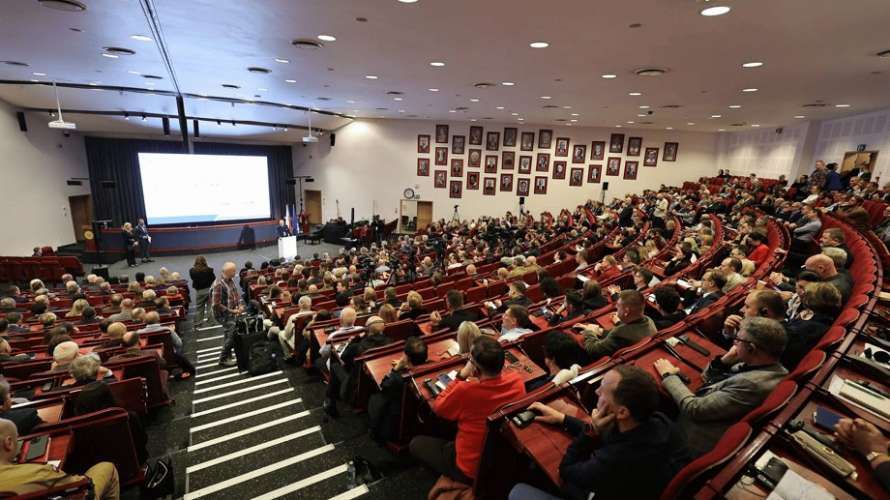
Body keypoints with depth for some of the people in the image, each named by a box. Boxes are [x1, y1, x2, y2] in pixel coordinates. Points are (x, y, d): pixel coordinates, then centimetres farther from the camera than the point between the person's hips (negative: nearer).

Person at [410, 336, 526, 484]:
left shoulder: (465, 390, -33)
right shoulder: (517, 381, -18)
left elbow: (437, 407, -12)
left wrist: (461, 376, -13)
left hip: (472, 471, -6)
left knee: (416, 443, 14)